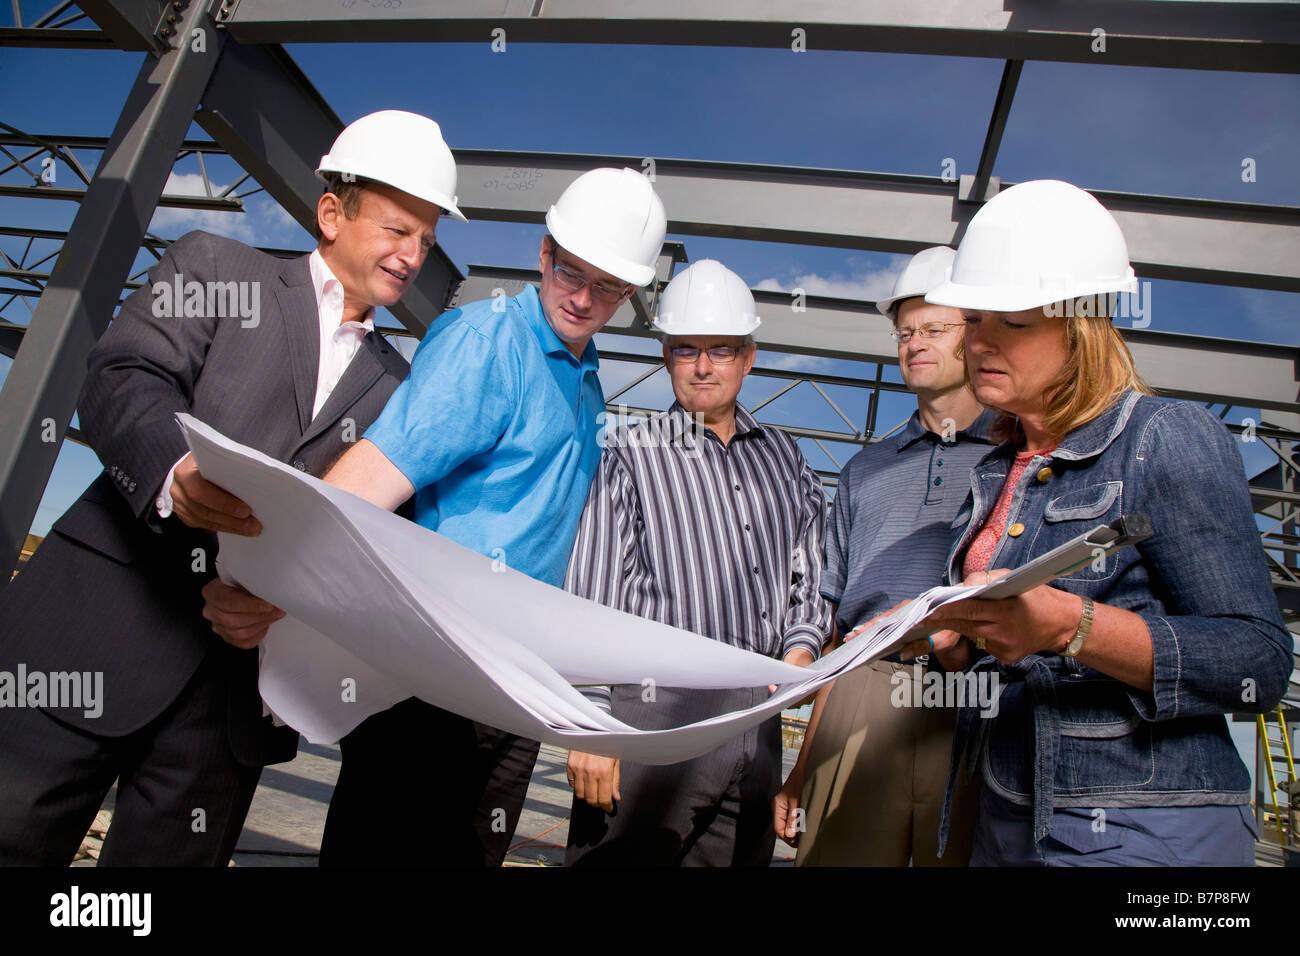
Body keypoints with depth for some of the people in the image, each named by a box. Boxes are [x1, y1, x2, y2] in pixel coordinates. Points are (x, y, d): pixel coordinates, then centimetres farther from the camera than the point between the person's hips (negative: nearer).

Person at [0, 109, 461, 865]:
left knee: (175, 854, 7)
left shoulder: (393, 384, 18)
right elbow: (122, 380, -7)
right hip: (112, 615, -2)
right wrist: (175, 471, -27)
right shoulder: (215, 266, 9)